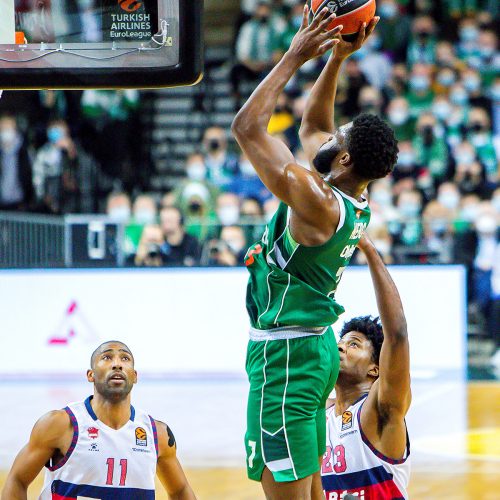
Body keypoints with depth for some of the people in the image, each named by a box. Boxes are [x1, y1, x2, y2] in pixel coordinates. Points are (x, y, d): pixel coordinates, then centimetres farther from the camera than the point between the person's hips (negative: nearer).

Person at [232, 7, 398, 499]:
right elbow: (311, 124, 21)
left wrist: (296, 55, -15)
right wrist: (337, 57, 15)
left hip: (284, 354, -10)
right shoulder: (351, 201, 5)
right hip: (315, 347, 10)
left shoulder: (314, 200, -21)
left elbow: (247, 126, -20)